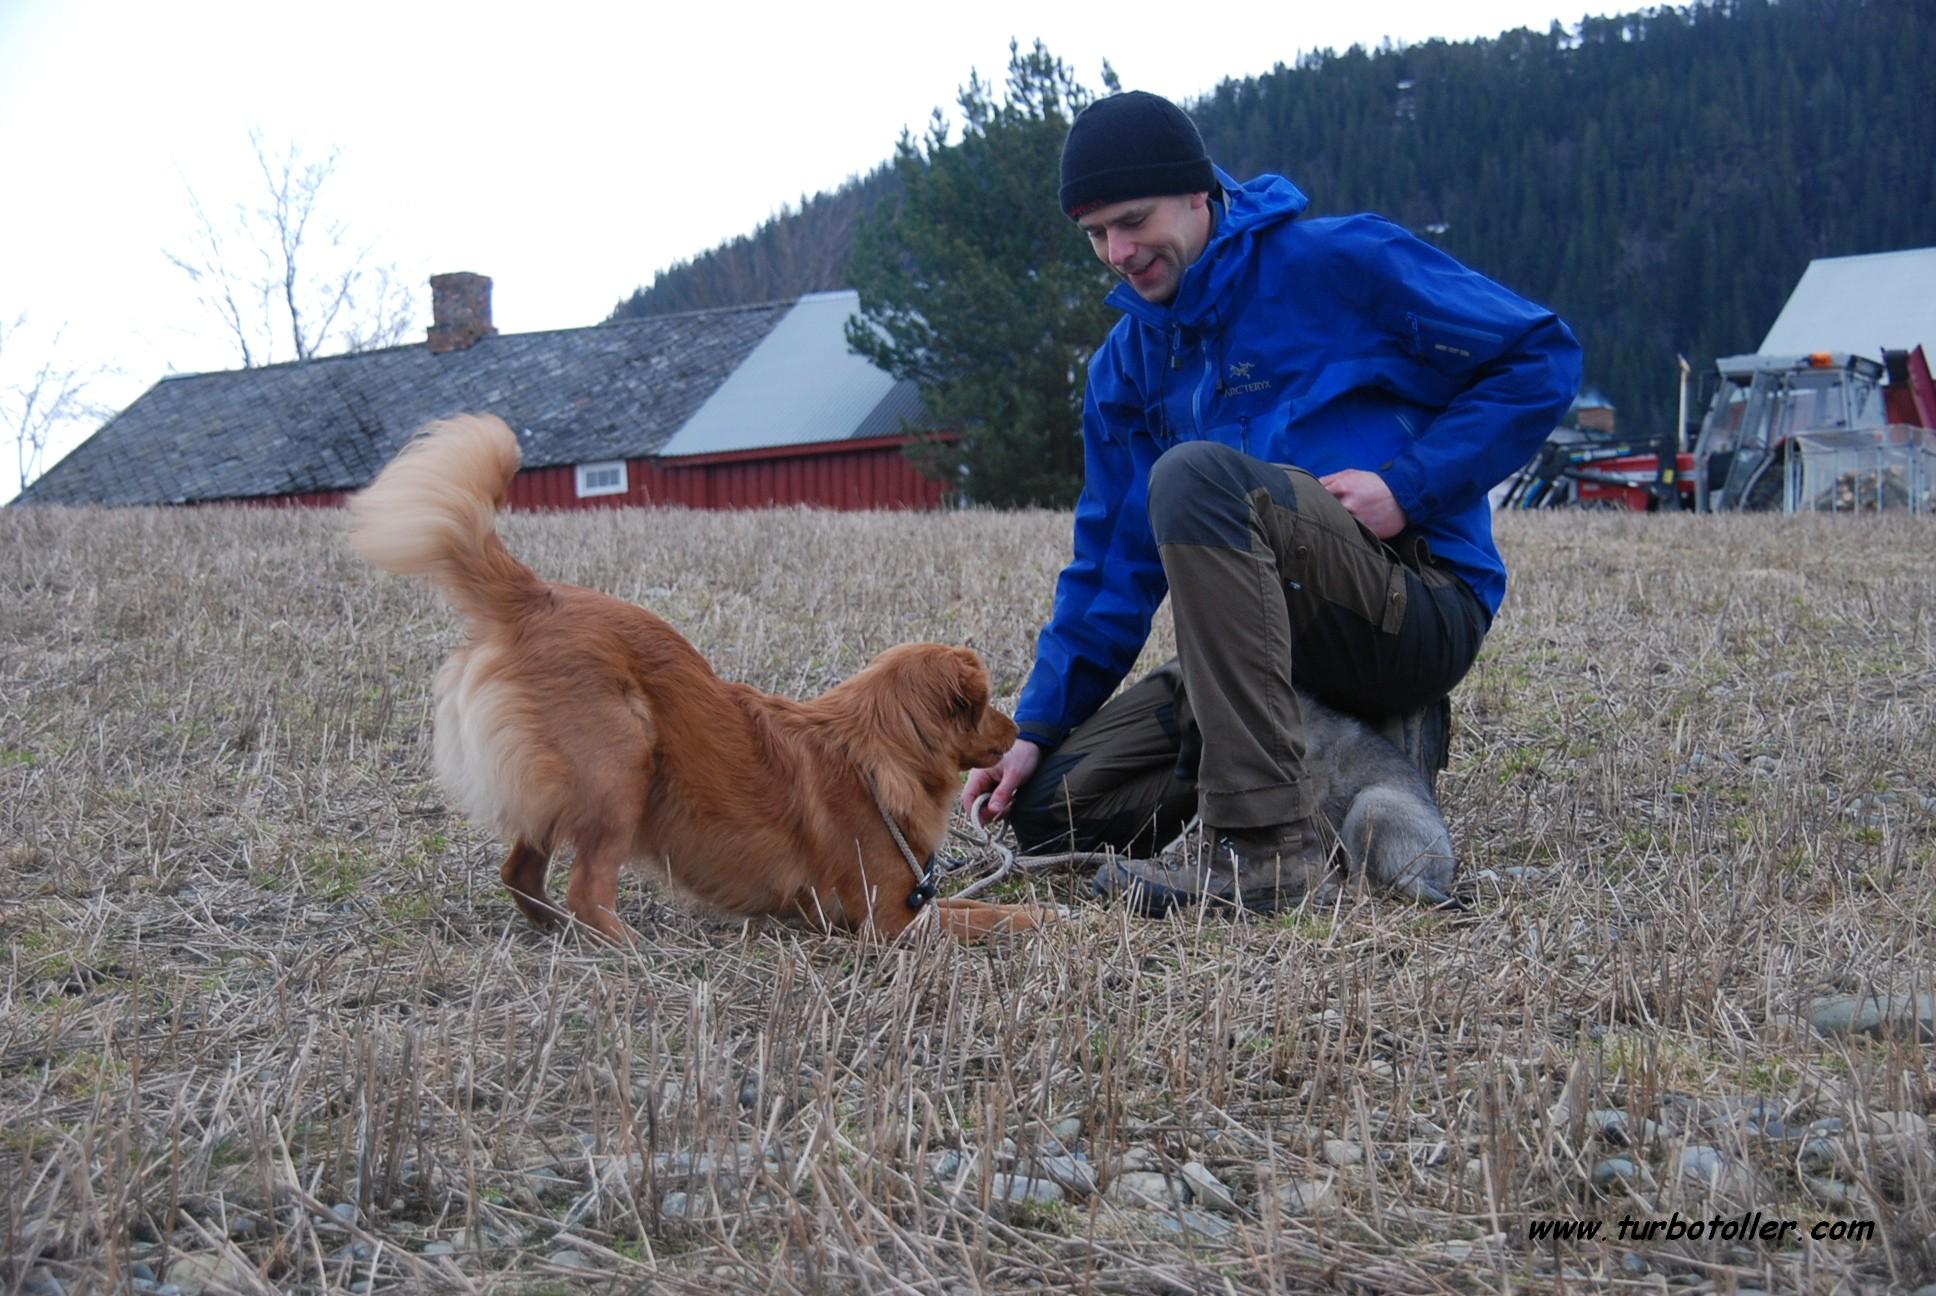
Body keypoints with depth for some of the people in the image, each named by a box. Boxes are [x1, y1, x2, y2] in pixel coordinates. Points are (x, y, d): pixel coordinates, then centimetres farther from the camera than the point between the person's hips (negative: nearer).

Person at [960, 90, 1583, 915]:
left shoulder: (1341, 266, -4)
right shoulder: (1128, 363, 14)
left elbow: (1542, 356, -5)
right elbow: (1114, 562, 14)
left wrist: (1408, 487, -16)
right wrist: (1037, 729, 6)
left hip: (1420, 607, -7)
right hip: (1288, 646, 7)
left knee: (1196, 475, -32)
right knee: (1047, 805, -3)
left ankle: (1268, 845, -34)